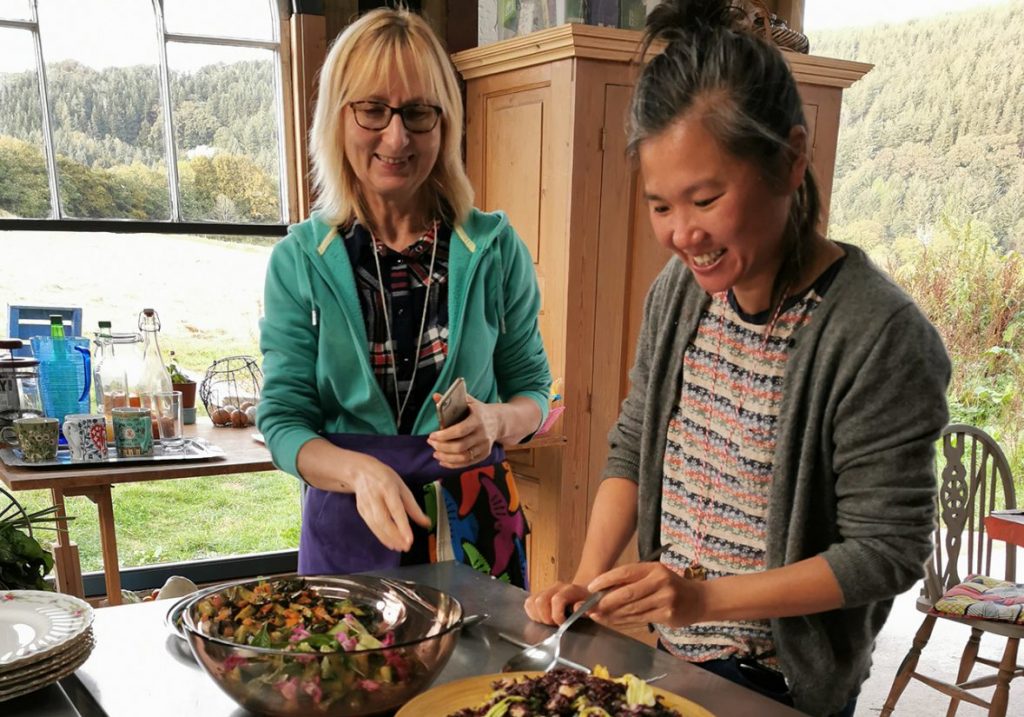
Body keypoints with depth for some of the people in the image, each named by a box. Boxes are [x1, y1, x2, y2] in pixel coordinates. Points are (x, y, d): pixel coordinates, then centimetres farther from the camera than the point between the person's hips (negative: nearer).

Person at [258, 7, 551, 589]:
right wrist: (359, 470, -24)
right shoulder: (299, 262, -5)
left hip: (473, 526, 1)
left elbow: (532, 388, 4)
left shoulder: (495, 248, -4)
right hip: (349, 530, 0)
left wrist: (497, 422, -18)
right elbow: (284, 421, -5)